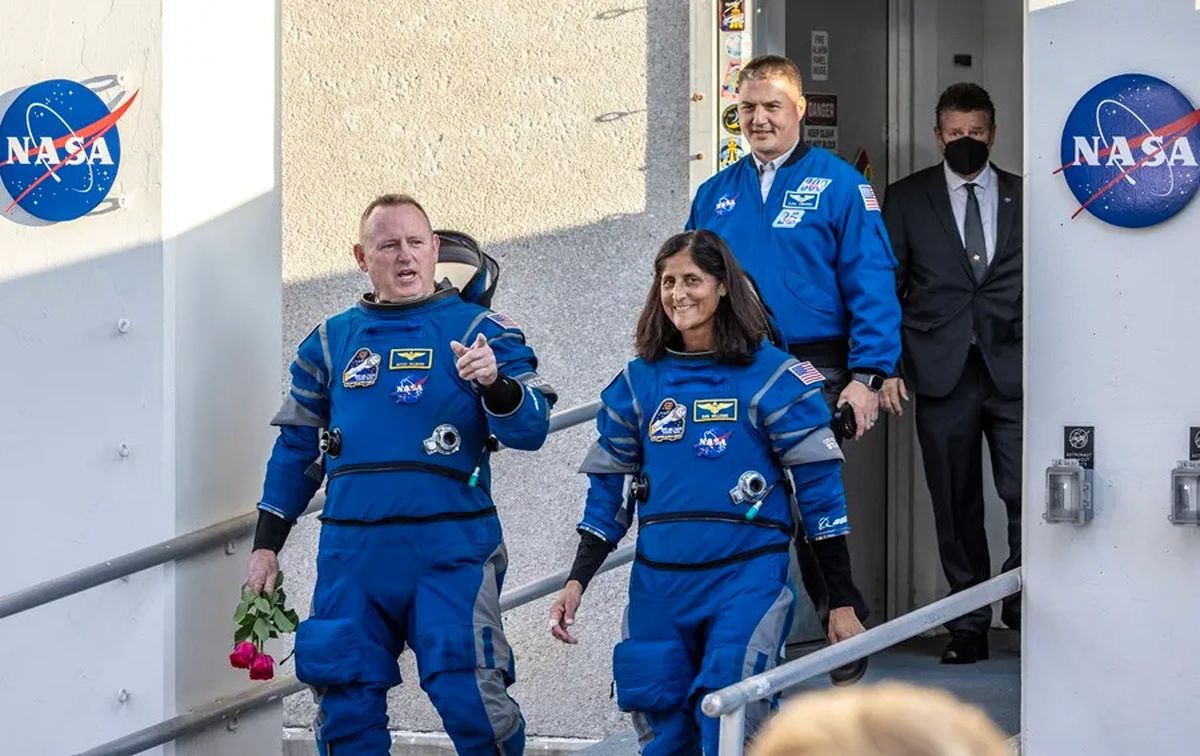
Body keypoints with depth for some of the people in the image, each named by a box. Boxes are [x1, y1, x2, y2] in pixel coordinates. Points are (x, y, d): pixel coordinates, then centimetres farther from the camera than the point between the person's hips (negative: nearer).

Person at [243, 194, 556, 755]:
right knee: (345, 708, 5)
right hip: (350, 550, 4)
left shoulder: (477, 329, 4)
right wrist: (265, 545, 17)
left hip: (449, 546, -4)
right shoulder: (332, 341, 16)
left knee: (469, 698, -12)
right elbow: (296, 448, 21)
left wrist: (494, 382, -25)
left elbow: (529, 429, -5)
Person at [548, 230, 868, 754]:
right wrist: (576, 582, 5)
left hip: (747, 578, -4)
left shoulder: (771, 376, -3)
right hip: (658, 583, 4)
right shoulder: (639, 381, 9)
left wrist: (843, 602, -4)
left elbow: (820, 489, -3)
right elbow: (607, 490, 14)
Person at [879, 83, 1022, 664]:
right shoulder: (906, 200, 9)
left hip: (1014, 373, 0)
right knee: (956, 506, 4)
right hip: (943, 374, 0)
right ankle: (969, 625, 11)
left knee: (1027, 496, -11)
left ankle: (1024, 604, 9)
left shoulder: (1025, 198, 10)